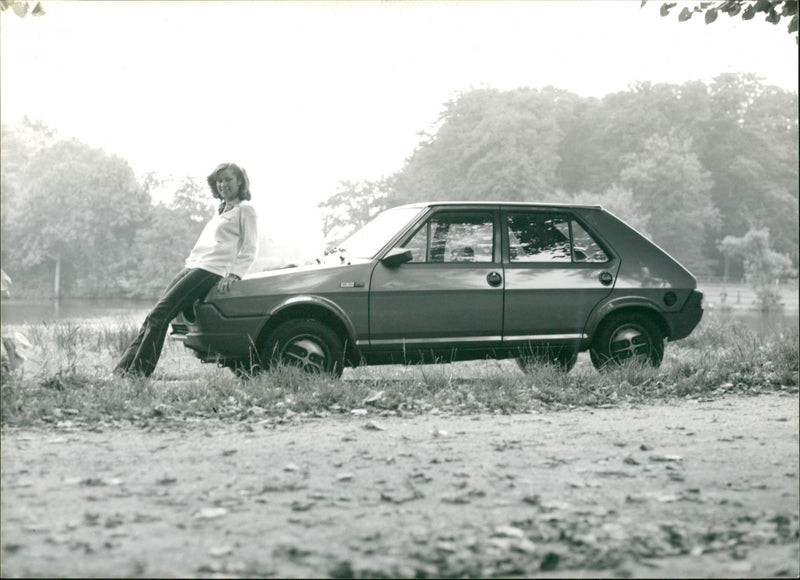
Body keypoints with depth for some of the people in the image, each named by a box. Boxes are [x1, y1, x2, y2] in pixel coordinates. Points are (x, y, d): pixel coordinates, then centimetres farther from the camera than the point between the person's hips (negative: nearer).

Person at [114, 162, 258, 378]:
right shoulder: (221, 211, 28)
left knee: (160, 314, -17)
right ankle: (125, 366, -9)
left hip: (211, 271, -8)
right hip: (193, 267, 8)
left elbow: (249, 249, -5)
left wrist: (234, 274, -16)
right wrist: (188, 262, 18)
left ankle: (140, 369, -16)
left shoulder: (245, 209, 3)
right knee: (156, 314, -5)